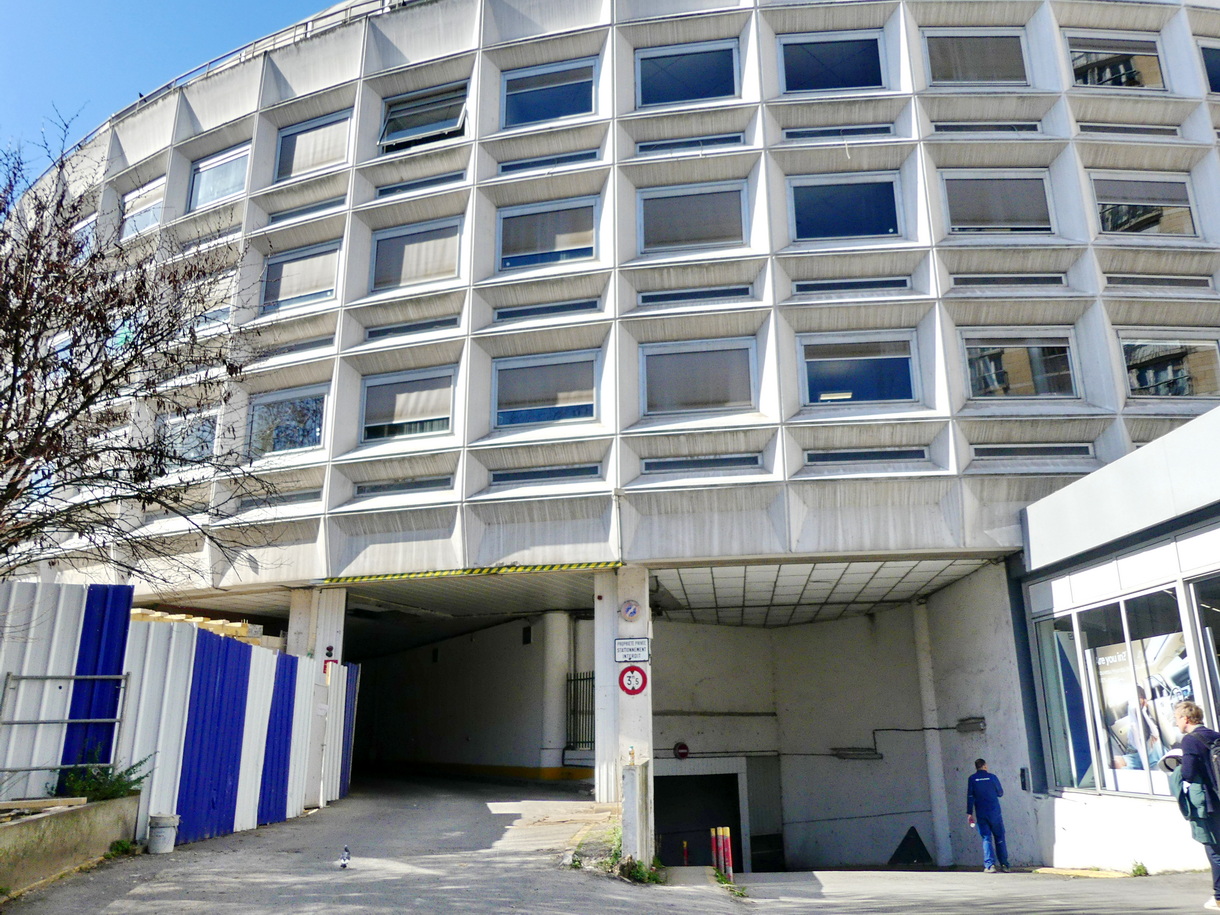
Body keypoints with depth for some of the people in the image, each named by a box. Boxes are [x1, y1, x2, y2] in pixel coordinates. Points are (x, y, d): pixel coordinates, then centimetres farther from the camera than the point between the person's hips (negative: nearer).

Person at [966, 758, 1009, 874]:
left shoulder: (972, 779, 0)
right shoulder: (992, 777, -1)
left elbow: (970, 797, -3)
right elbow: (1000, 793, 9)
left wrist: (969, 813, 0)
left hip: (981, 814, 0)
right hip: (995, 812, 0)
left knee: (986, 839, 2)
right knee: (999, 838, 11)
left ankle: (990, 865, -8)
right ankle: (1004, 864, 10)